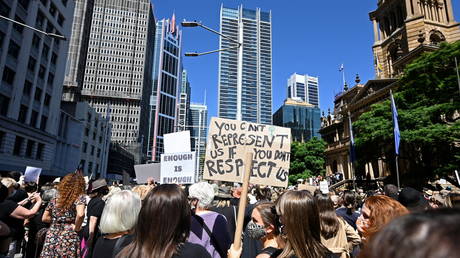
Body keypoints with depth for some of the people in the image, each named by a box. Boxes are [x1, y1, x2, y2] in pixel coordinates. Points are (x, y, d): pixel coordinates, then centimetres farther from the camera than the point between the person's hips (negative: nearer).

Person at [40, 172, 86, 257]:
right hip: (69, 237, -5)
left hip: (52, 236, 5)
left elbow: (44, 218, 14)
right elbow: (80, 214, -26)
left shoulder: (55, 198, 8)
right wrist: (76, 228, -11)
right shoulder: (79, 197, -9)